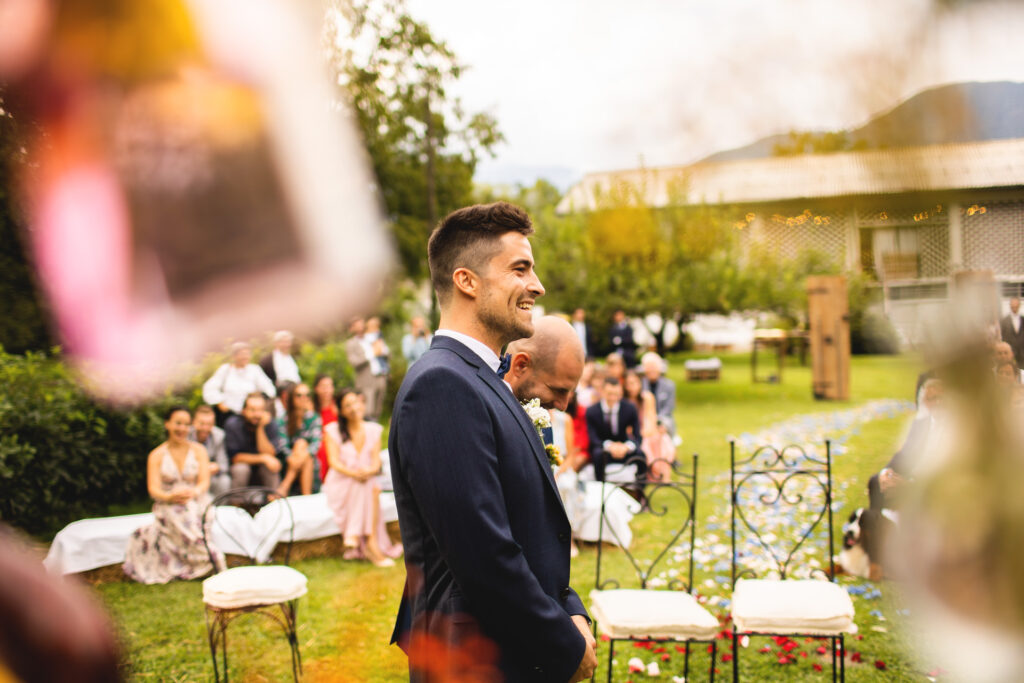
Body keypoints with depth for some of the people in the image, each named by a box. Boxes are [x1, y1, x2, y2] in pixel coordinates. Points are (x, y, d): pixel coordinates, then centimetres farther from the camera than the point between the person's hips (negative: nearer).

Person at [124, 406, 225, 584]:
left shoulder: (198, 450, 10)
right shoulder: (157, 455, 7)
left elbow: (205, 482, 0)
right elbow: (153, 489, -3)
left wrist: (193, 492, -24)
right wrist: (169, 496, -26)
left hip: (196, 502, 0)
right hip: (168, 507, 0)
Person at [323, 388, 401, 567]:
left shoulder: (374, 430, 11)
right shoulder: (333, 430, 3)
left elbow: (376, 462, 3)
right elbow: (334, 462, -8)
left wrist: (369, 471, -22)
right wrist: (353, 473, -27)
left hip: (368, 478, 3)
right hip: (340, 484, -3)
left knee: (374, 488, -32)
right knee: (367, 487, -33)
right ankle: (372, 544, -37)